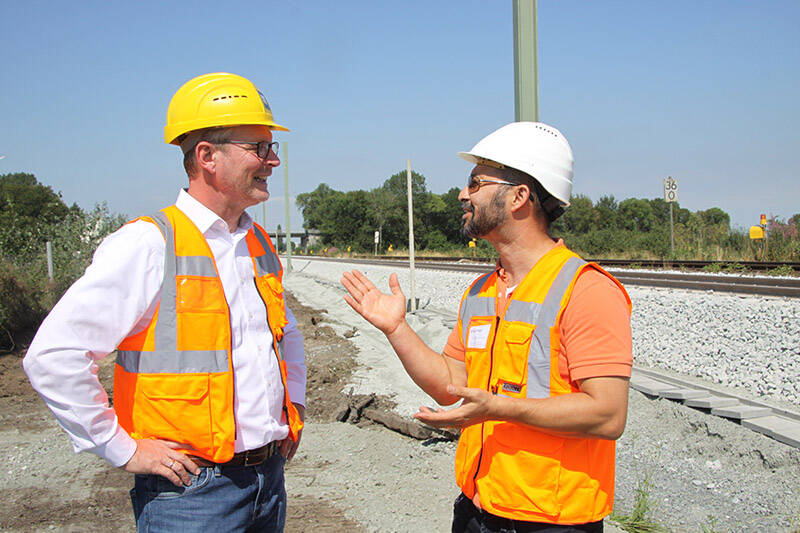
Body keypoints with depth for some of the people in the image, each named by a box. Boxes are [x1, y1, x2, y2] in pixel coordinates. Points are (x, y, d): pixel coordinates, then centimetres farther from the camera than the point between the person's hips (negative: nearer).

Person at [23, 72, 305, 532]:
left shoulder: (260, 245, 10)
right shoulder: (147, 246, -14)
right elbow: (52, 356, -17)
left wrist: (294, 404, 16)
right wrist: (123, 449, -13)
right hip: (193, 489, -6)